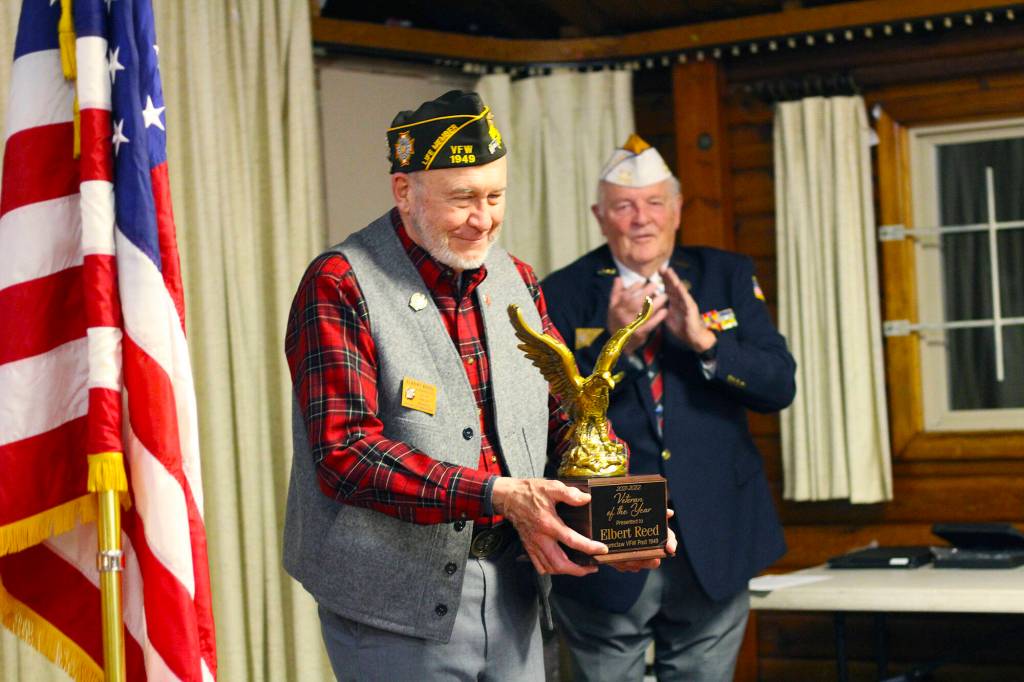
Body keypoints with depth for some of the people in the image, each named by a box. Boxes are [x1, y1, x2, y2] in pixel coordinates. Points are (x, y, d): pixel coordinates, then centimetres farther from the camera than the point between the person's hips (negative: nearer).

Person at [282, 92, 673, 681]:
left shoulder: (517, 280, 11)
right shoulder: (340, 285, -11)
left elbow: (570, 411, 13)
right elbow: (345, 453, -19)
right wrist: (497, 494, -27)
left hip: (513, 590, 6)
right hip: (397, 606, -6)